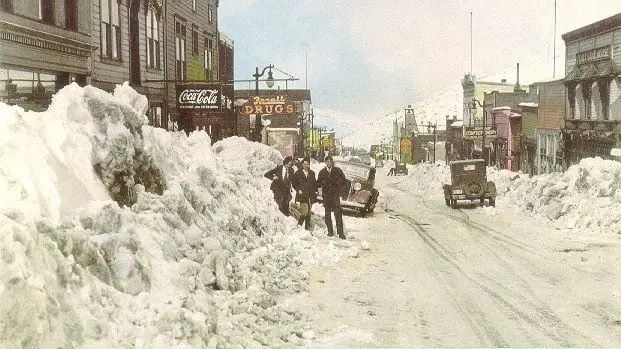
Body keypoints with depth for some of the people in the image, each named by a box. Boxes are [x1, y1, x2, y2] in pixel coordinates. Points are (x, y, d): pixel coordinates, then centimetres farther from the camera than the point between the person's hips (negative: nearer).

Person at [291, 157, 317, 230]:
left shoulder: (312, 173, 11)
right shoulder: (298, 173, 0)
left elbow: (314, 183, 20)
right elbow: (293, 182, 3)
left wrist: (315, 190, 8)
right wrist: (298, 190, -6)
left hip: (310, 196, 4)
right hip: (302, 195, -4)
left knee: (309, 212, 8)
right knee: (304, 211, -16)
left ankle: (307, 227, 16)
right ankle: (299, 225, -3)